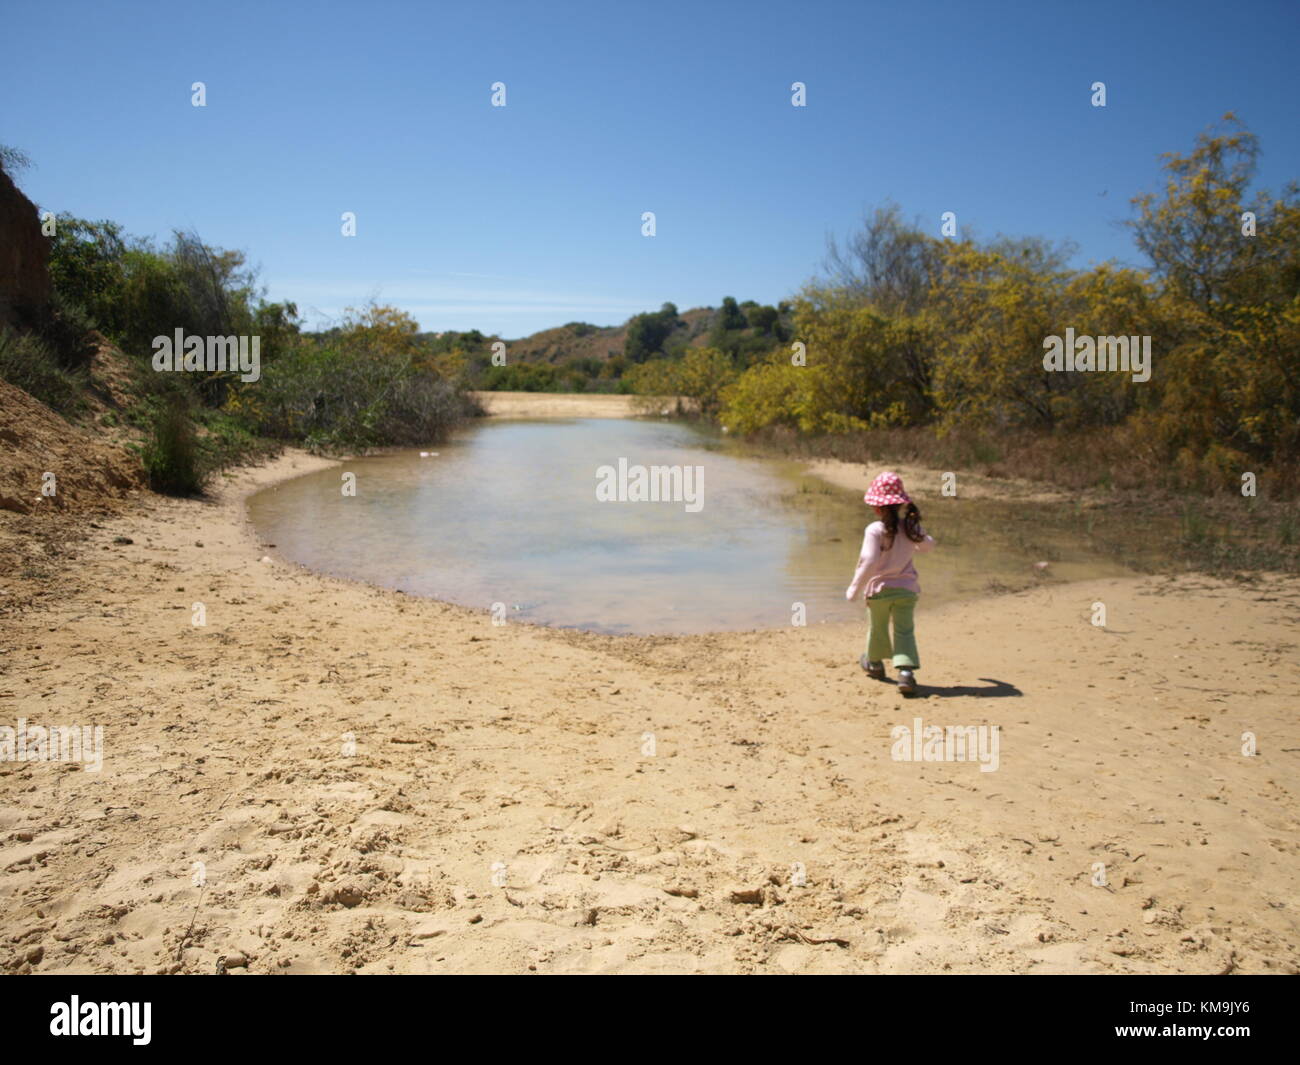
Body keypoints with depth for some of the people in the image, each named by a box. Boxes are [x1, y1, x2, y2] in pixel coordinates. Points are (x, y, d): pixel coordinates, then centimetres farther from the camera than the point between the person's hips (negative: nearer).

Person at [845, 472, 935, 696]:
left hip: (879, 588, -3)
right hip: (906, 588, 3)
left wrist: (855, 589, -13)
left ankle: (875, 663, 39)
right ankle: (906, 670, -16)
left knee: (878, 628, 18)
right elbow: (928, 544, 18)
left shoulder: (875, 530, -18)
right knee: (904, 630, 3)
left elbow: (868, 562, -22)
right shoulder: (911, 527, -1)